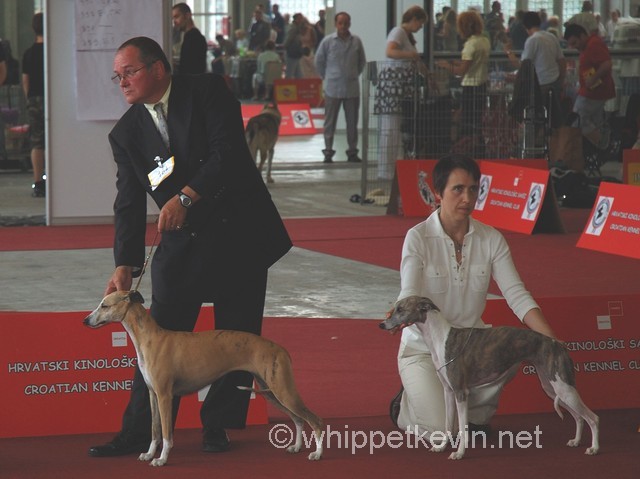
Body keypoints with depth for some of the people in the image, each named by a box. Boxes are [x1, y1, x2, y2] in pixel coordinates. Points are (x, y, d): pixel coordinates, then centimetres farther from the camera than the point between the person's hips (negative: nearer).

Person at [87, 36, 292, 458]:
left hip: (240, 230, -3)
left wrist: (187, 197, -27)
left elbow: (228, 152, -18)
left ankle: (217, 426, 14)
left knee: (236, 336, 3)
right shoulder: (126, 133, 4)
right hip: (182, 243, 3)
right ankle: (139, 434, 0)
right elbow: (130, 203, 0)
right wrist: (126, 264, -12)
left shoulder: (207, 91, -6)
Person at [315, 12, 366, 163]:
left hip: (352, 88, 2)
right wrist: (326, 77, 9)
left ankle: (352, 152, 14)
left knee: (352, 122, 6)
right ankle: (328, 152, 7)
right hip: (332, 88, -2)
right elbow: (319, 61, 6)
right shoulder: (328, 41, -4)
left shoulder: (356, 41, 2)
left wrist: (354, 75, 13)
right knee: (330, 122, 1)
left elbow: (362, 61, 16)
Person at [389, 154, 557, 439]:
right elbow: (409, 296, -22)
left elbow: (516, 295, -9)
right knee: (444, 433, -23)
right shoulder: (418, 237, -13)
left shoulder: (491, 239, -3)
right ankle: (406, 407, 15)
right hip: (424, 348, -4)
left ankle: (474, 411, 0)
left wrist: (552, 342, -23)